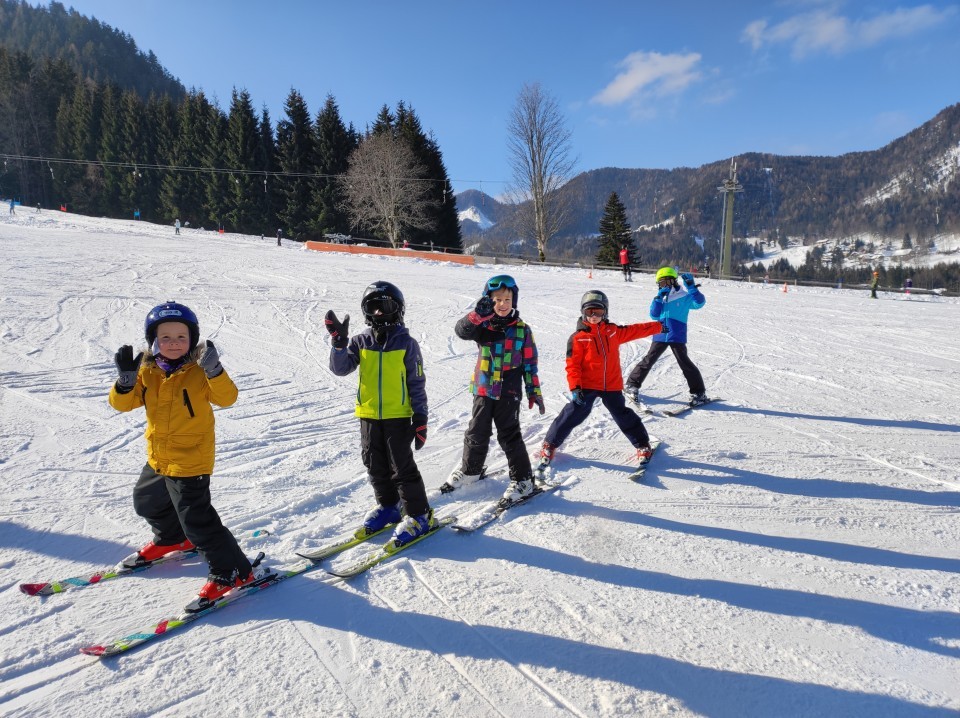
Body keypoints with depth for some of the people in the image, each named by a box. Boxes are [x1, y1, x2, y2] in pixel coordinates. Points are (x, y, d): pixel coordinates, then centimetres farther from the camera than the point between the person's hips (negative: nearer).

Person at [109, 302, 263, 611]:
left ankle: (232, 571, 3)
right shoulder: (147, 371, 0)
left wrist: (214, 370, -41)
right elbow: (122, 403, -2)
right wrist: (126, 379, -21)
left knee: (196, 517, -9)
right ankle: (171, 539, 56)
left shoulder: (199, 370, -15)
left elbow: (227, 397, -25)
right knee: (146, 502, 29)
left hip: (190, 459, -8)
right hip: (157, 457, 8)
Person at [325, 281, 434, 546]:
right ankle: (388, 506, 34)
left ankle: (418, 515, 12)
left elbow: (417, 383, -4)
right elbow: (340, 368, -7)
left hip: (398, 416, -4)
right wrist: (339, 341, -21)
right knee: (376, 467, 14)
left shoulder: (407, 344, -6)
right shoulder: (361, 341, 3)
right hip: (369, 415, 4)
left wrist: (421, 418, -8)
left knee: (402, 468, -2)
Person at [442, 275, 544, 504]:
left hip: (509, 392, -2)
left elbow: (530, 362, 2)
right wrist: (479, 314, -39)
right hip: (483, 390, 2)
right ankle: (469, 470, 35)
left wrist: (534, 391, 0)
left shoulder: (522, 329, -2)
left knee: (509, 435, 2)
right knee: (477, 433, 14)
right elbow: (462, 330, -21)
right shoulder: (483, 325, -1)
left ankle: (523, 479, 16)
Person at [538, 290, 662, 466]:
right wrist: (575, 387, -20)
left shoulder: (613, 331, 6)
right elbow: (572, 365, -11)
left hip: (611, 385, 3)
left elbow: (633, 331, 19)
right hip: (586, 386, -3)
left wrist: (658, 326, 24)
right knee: (573, 414, -4)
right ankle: (550, 444, 12)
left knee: (623, 415, 13)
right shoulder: (578, 338, -8)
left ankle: (642, 444, 30)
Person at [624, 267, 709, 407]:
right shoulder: (661, 296, 14)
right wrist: (658, 298, -7)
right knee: (649, 360, 4)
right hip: (660, 335, 4)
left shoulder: (685, 296, 1)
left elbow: (700, 302, -16)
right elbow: (654, 315, 4)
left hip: (677, 336, -4)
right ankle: (632, 385, 13)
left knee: (684, 362, -5)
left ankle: (699, 393, 5)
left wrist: (691, 286, -26)